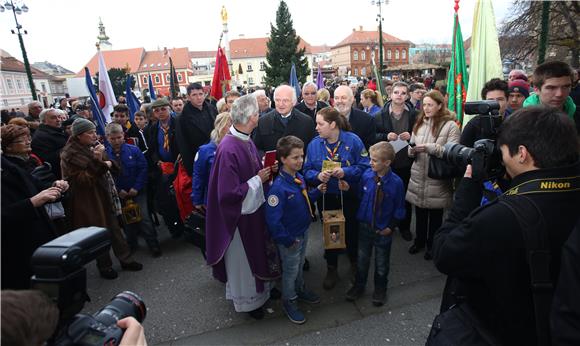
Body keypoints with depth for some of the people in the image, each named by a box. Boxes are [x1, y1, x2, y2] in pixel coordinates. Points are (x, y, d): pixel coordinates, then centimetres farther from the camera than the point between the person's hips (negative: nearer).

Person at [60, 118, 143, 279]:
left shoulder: (95, 145, 7)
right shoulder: (70, 154, -13)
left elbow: (112, 166, 16)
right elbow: (82, 179, -21)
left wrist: (108, 163, -8)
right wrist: (97, 162, -31)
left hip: (105, 195, 6)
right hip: (89, 201, -6)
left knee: (114, 228, 13)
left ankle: (125, 259, 25)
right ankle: (104, 266, 24)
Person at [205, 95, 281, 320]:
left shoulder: (246, 141, -3)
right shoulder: (228, 149, -29)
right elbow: (229, 193, -29)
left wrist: (265, 172, -7)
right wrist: (258, 180, -21)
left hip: (254, 208, 8)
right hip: (240, 216, -8)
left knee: (256, 253, 25)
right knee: (242, 258, 15)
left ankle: (259, 289, 48)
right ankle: (247, 300, 39)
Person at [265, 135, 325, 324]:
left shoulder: (299, 178, -5)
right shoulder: (279, 187, -31)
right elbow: (273, 220, -30)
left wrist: (317, 191, -4)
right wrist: (287, 240, -22)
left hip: (304, 231, 7)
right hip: (290, 238, -7)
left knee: (300, 264, 28)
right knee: (290, 269, 15)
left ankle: (300, 289, 54)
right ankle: (289, 301, 40)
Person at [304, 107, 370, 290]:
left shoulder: (353, 140, -12)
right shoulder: (314, 144, -4)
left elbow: (364, 166, -11)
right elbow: (307, 171, -2)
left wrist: (345, 171, -25)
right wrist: (318, 176, -22)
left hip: (350, 196, -1)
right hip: (326, 197, 2)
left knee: (351, 230, 15)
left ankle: (355, 264, 42)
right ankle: (331, 270, 33)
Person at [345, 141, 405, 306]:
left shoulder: (396, 182, -20)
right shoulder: (366, 175, -13)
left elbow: (399, 209, -9)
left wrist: (391, 227, -10)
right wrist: (360, 217, 2)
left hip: (383, 230, -2)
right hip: (365, 225, 3)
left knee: (382, 262, 19)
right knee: (362, 258, 20)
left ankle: (380, 289, 42)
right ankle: (359, 285, 41)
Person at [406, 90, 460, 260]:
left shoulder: (450, 126, -8)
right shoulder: (419, 123, 11)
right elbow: (412, 147, 12)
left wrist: (430, 147, -24)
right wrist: (412, 150, -11)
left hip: (437, 178, -4)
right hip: (418, 177, 5)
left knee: (435, 214, 12)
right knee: (419, 213, 16)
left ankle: (432, 245, 30)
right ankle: (419, 241, 36)